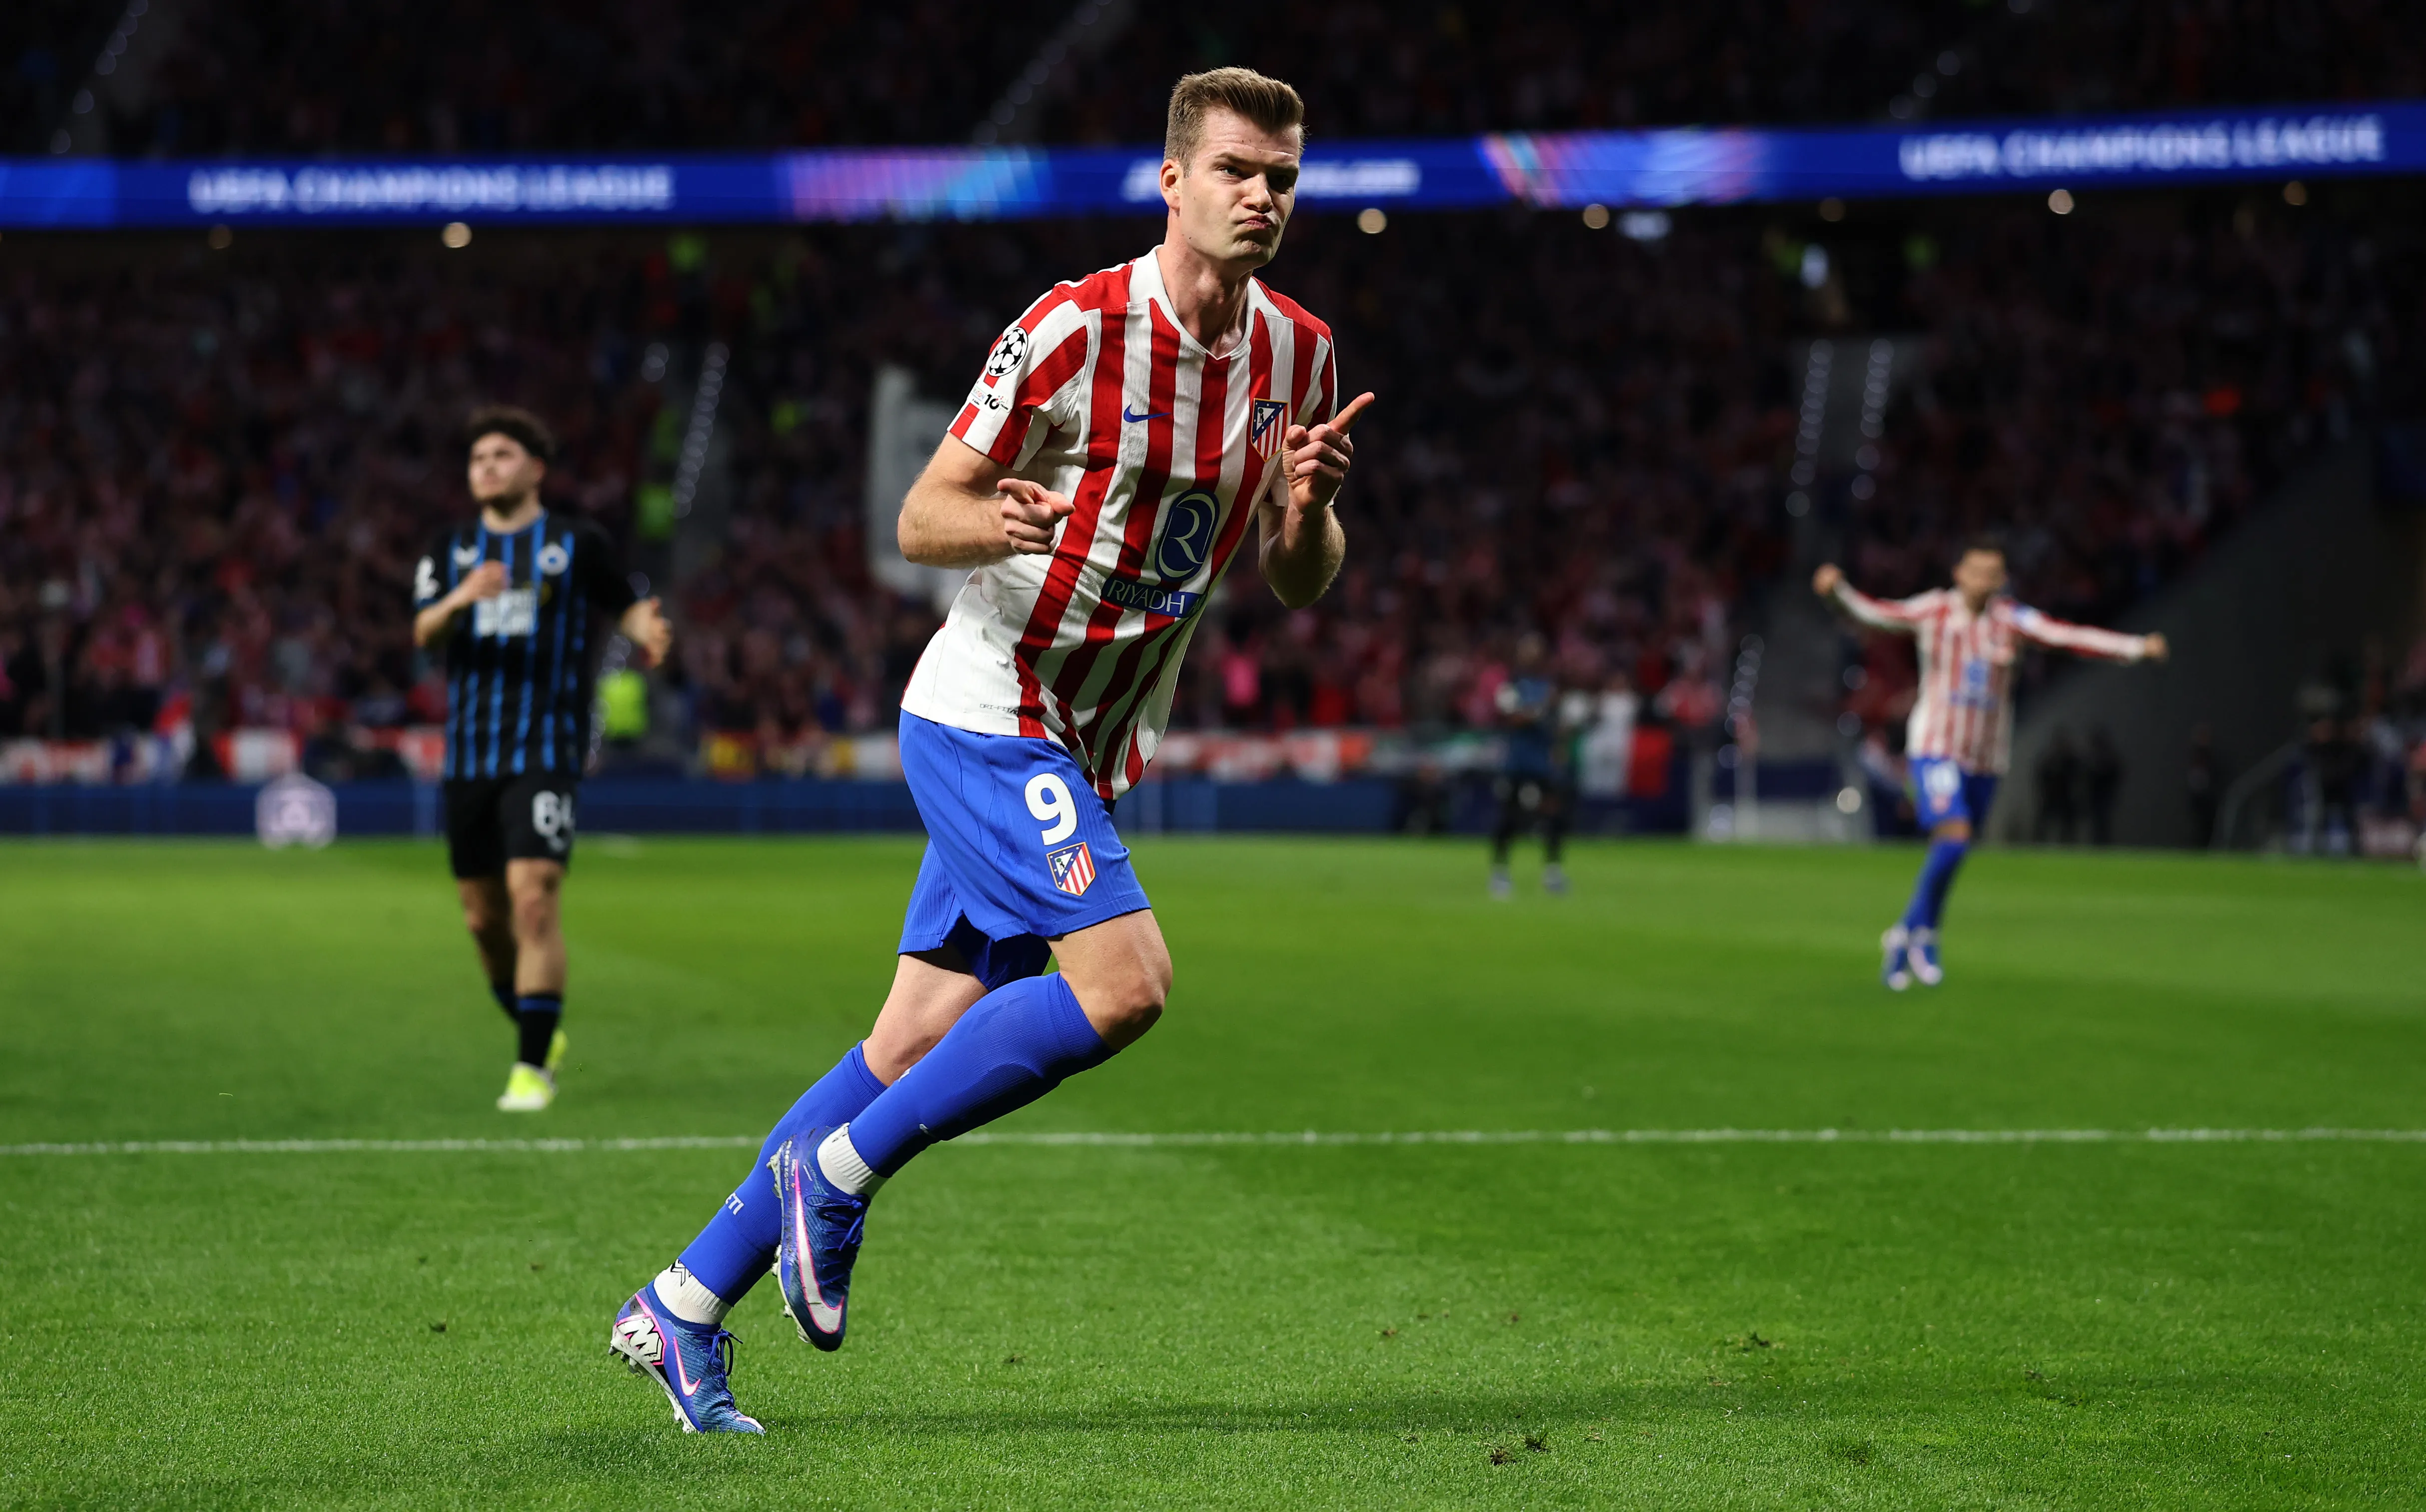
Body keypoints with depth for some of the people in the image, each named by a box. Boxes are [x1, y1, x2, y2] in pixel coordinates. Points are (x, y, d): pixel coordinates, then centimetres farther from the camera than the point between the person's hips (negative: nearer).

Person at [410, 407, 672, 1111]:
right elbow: (424, 632, -1)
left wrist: (647, 630, -13)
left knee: (533, 899, -17)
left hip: (546, 753, -4)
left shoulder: (577, 544, 3)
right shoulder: (452, 551, 11)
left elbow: (626, 606, 11)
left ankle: (534, 1067, -12)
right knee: (484, 916, 8)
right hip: (470, 755, 4)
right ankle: (539, 1033, 30)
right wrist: (461, 599, -23)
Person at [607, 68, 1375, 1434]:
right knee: (1125, 979, -23)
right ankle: (837, 1171, -7)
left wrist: (1308, 506, -12)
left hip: (1086, 751, 7)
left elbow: (1301, 582, 11)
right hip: (989, 716, -7)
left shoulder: (1301, 357, 5)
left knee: (917, 1048, 5)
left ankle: (686, 1308, 14)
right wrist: (998, 522, -33)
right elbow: (921, 516, -10)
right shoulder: (1076, 332, -15)